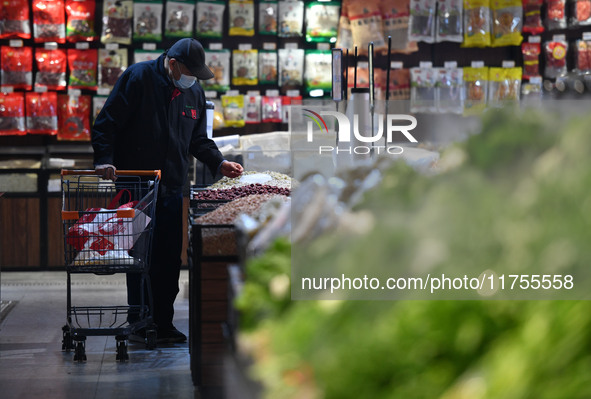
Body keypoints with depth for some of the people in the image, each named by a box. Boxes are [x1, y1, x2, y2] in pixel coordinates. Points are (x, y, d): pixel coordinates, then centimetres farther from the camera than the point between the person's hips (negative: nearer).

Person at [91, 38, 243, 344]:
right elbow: (106, 123, -9)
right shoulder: (138, 78, -8)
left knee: (170, 260, 6)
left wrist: (219, 164, 6)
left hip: (171, 190, 6)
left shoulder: (194, 92, 12)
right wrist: (105, 159, -21)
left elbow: (198, 139, 21)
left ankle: (163, 324, 15)